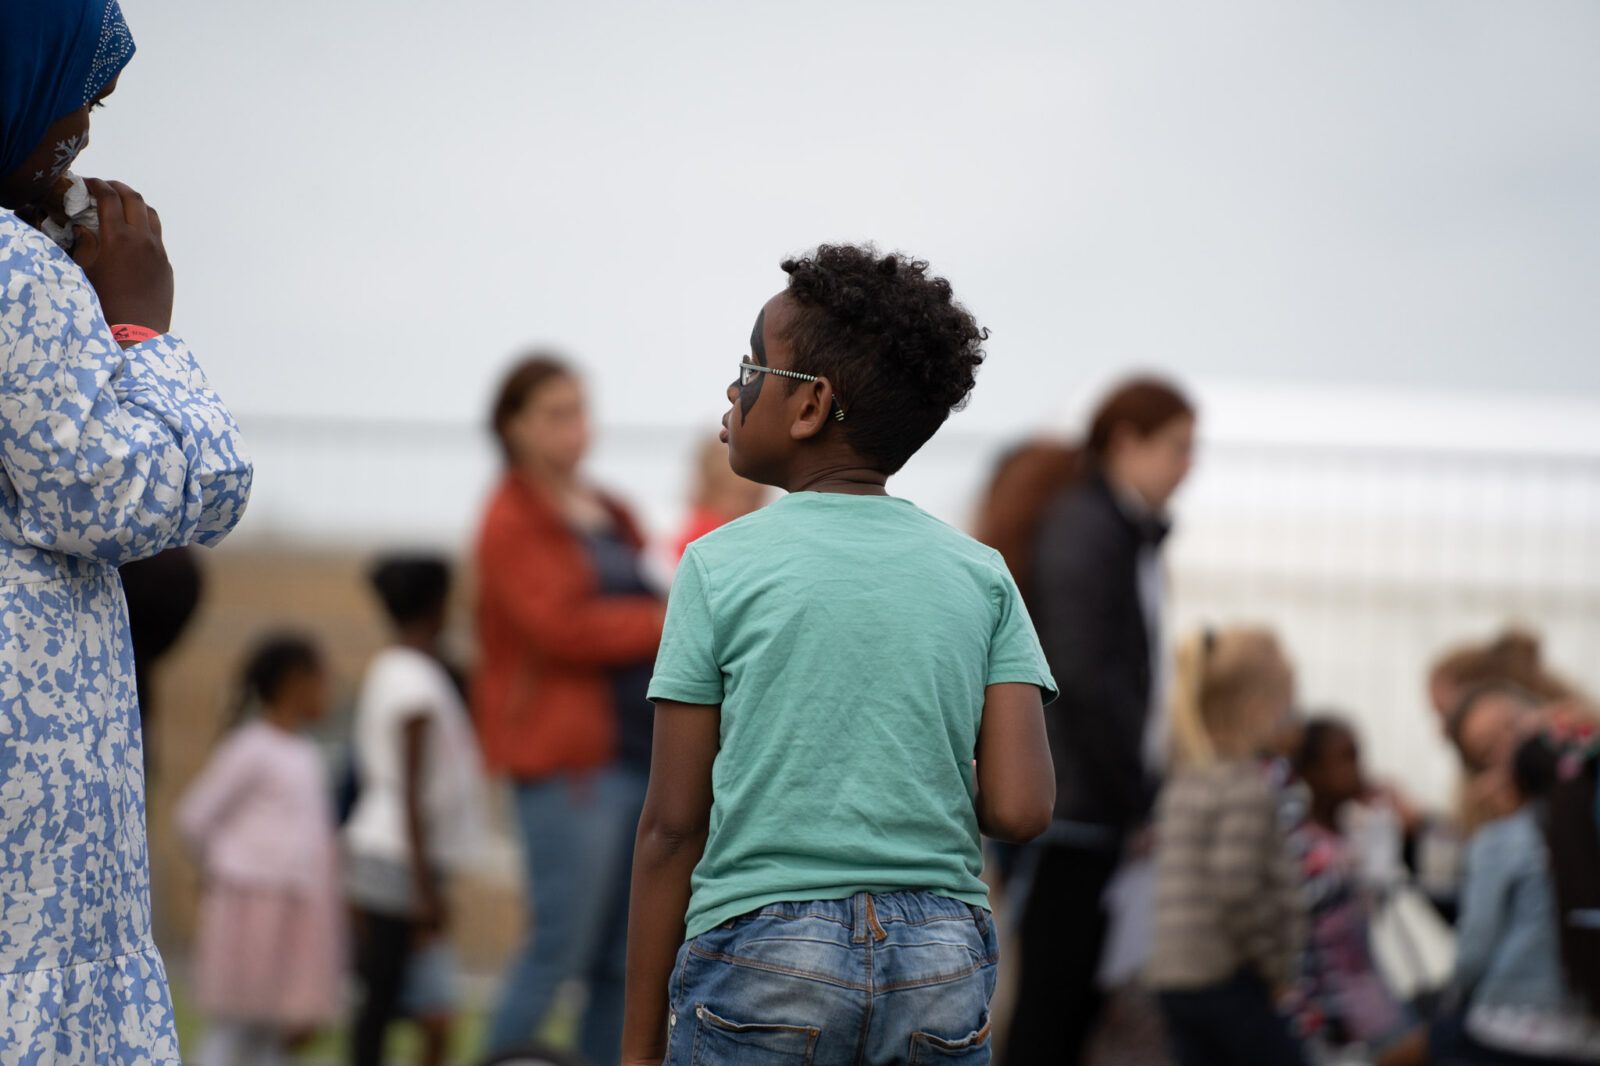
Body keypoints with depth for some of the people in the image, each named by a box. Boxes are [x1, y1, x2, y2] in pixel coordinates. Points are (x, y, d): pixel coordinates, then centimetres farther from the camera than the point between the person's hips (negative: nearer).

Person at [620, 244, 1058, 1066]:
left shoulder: (721, 567, 0)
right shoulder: (981, 575, 7)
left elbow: (672, 827, -1)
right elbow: (1020, 809, -2)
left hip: (765, 957, -3)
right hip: (943, 963, 3)